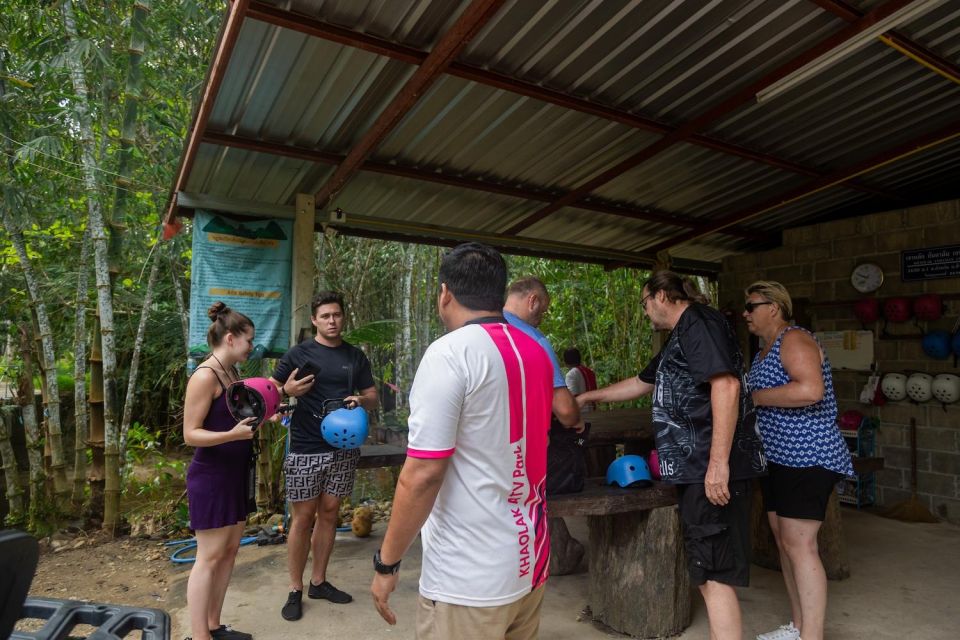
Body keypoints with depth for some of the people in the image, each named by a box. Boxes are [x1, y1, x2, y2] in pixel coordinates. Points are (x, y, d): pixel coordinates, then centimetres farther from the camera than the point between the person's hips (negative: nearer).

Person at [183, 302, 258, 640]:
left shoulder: (233, 374, 10)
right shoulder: (205, 376, -16)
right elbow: (191, 434, -18)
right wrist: (234, 434, -30)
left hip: (235, 474, 9)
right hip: (211, 477, -9)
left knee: (229, 551, 14)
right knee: (209, 557, -1)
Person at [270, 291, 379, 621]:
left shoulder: (356, 356, 7)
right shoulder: (299, 353, -3)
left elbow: (372, 396, 11)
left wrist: (361, 400, -12)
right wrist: (288, 390, -22)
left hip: (343, 446, 4)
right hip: (307, 449, -3)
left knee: (329, 513, 12)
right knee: (303, 517, 3)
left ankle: (318, 582, 27)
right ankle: (295, 590, 18)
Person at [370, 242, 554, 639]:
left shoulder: (449, 354, -17)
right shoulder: (536, 353, 4)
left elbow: (422, 476, -19)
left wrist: (386, 563, -9)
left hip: (471, 580, -7)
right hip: (531, 562, 7)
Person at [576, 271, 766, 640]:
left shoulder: (698, 322, -9)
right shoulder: (680, 336, 23)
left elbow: (726, 385, -21)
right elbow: (641, 384, 33)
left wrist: (718, 462, -26)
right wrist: (590, 397, 38)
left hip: (712, 469, -10)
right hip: (696, 467, 10)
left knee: (713, 574, -7)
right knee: (708, 569, 14)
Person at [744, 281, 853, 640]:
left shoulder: (794, 339, -14)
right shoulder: (765, 351, 16)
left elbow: (810, 390, -30)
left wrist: (753, 397, -21)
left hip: (808, 458, -10)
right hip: (778, 459, 10)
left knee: (800, 544, -10)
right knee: (784, 542, 14)